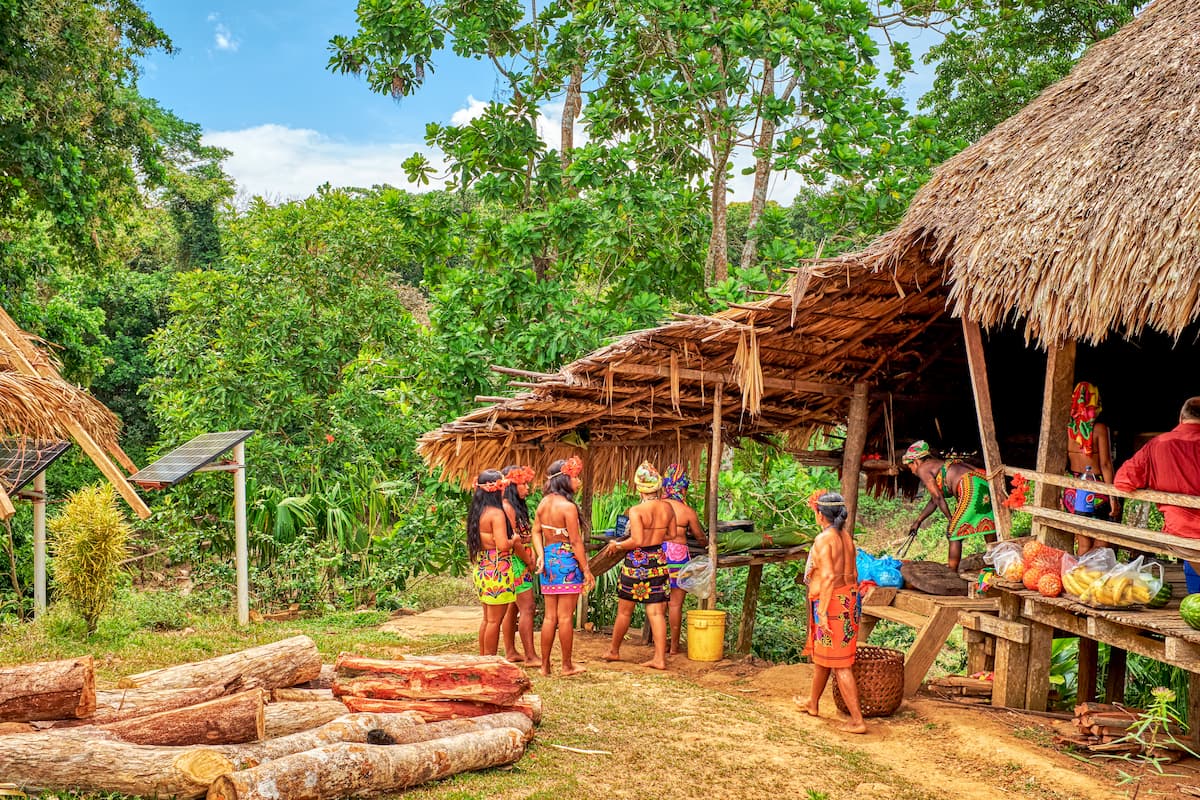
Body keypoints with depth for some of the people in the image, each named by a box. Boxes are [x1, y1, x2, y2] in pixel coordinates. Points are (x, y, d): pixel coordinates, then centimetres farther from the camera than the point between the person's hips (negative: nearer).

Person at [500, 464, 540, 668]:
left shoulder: (516, 506, 15)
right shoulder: (507, 506, -14)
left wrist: (529, 561, 6)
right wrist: (529, 561, -11)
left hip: (520, 562, 10)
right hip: (516, 562, -10)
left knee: (513, 608, 13)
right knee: (527, 608, -10)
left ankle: (510, 652, 19)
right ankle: (531, 657, -8)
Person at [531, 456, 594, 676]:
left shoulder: (543, 503, 7)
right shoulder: (568, 506, -15)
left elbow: (536, 531, 8)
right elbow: (576, 542, -14)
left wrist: (541, 555, -1)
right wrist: (586, 570, -8)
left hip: (549, 560, 7)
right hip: (567, 561, -7)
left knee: (550, 616, 12)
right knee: (565, 617, 1)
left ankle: (545, 665, 17)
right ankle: (567, 665, 10)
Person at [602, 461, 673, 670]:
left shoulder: (636, 511, -17)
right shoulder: (667, 508, -1)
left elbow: (637, 541, -24)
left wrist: (617, 545, -9)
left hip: (636, 562, -4)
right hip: (658, 562, 4)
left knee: (624, 611, 12)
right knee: (656, 612, 5)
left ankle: (614, 651, 28)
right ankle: (660, 658, 2)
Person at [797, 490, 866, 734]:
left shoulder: (823, 539, -16)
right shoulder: (846, 537, 8)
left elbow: (829, 576, -24)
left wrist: (823, 611, -23)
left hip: (831, 603, -9)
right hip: (849, 598, 9)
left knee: (839, 664, -4)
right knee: (820, 654, 25)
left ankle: (858, 721, -3)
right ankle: (813, 703, 42)